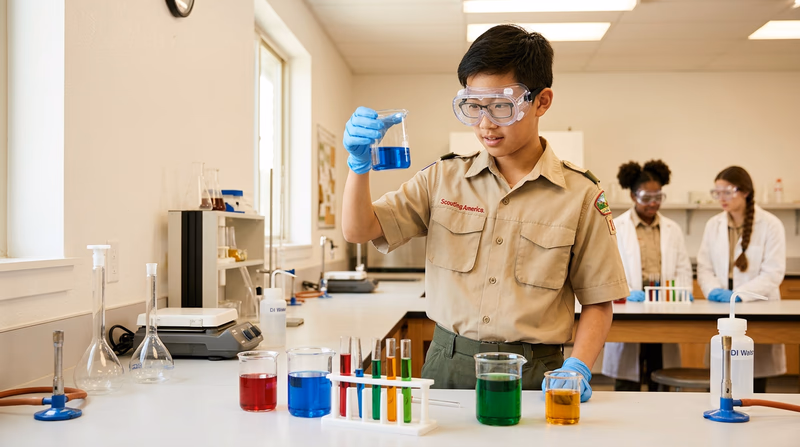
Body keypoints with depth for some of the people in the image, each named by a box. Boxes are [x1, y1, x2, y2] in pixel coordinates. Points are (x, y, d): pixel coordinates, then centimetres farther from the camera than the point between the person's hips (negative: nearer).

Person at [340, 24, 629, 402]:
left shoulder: (580, 195, 1)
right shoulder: (442, 179, 7)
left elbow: (597, 301, 5)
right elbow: (358, 230, 2)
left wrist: (577, 368, -10)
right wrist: (359, 164, -13)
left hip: (532, 378, -1)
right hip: (447, 368, 2)